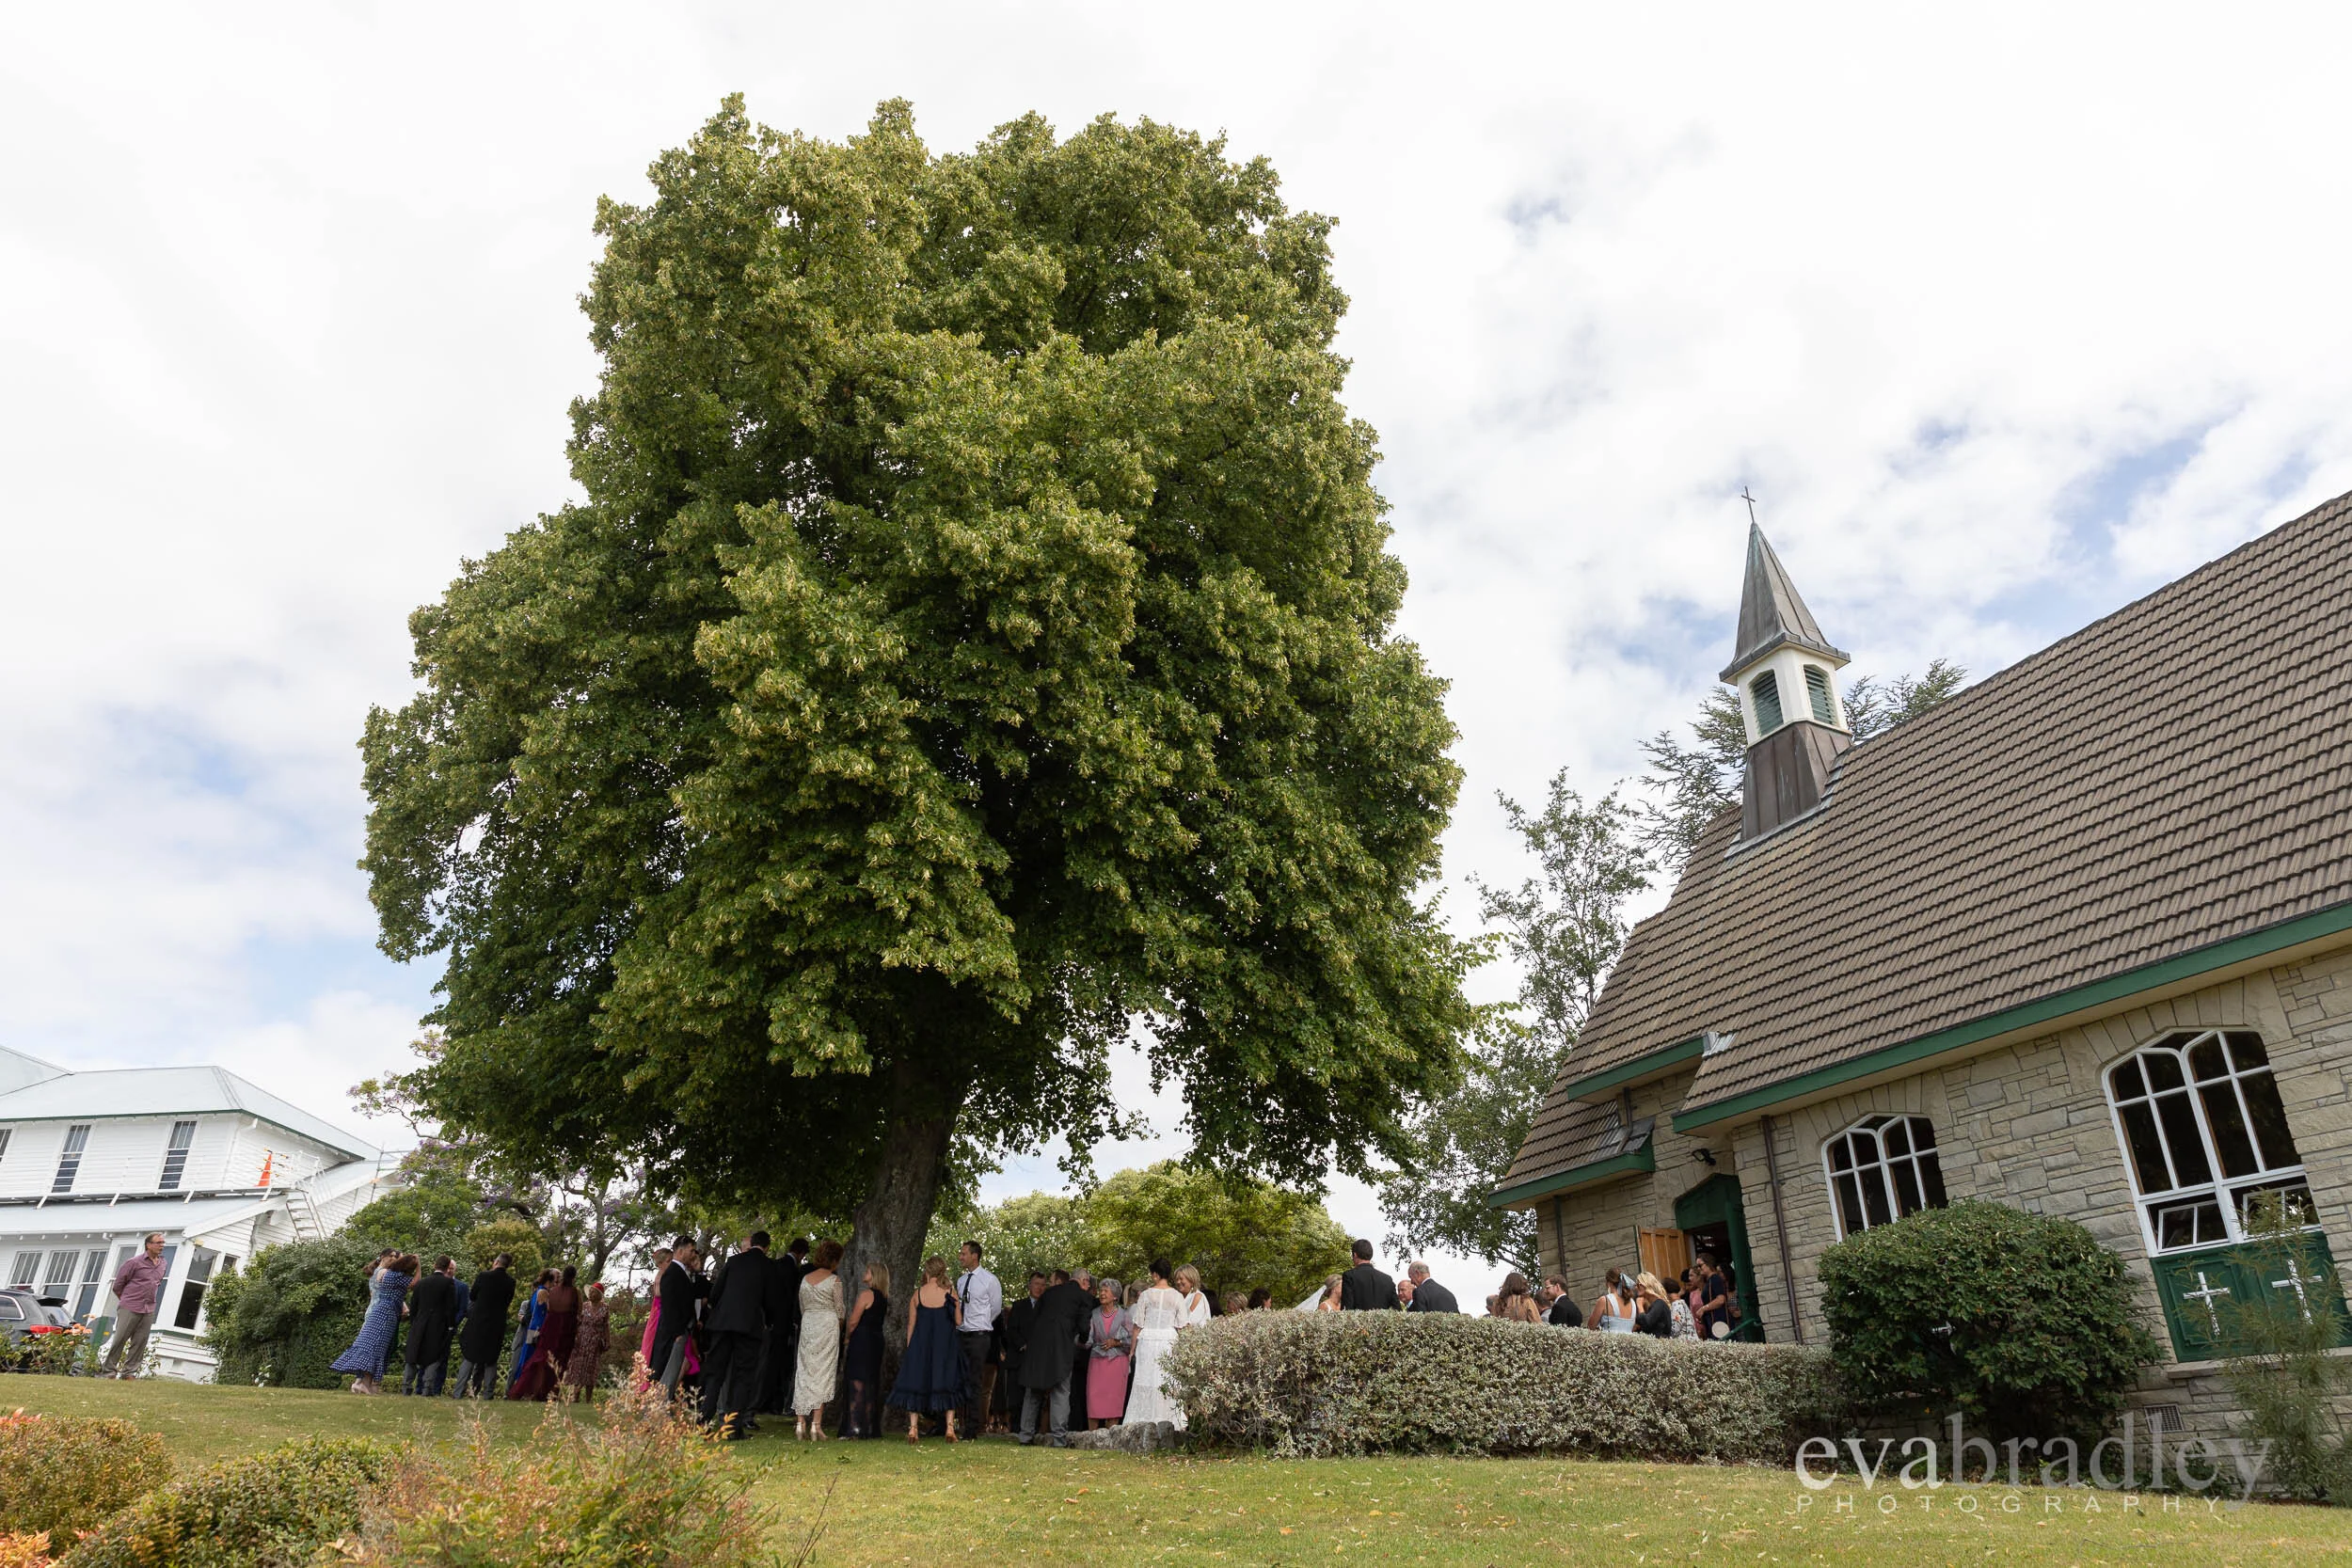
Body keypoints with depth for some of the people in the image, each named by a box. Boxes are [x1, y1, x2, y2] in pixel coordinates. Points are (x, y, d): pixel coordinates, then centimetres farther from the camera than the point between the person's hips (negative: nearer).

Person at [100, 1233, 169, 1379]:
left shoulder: (163, 1265, 10)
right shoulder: (134, 1262, -7)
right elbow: (118, 1285, 0)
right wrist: (126, 1300, 9)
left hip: (148, 1310, 5)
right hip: (130, 1308, -5)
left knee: (140, 1342, 4)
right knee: (119, 1340, -2)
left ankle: (130, 1372, 10)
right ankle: (108, 1371, 8)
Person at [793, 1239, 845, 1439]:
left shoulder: (805, 1278, 8)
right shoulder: (834, 1280, -7)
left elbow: (802, 1307, 14)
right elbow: (839, 1310, -1)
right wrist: (838, 1326, 16)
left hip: (807, 1324, 5)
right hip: (828, 1324, -5)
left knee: (804, 1372, 8)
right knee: (823, 1373, 0)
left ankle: (800, 1423, 6)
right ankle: (816, 1424, -3)